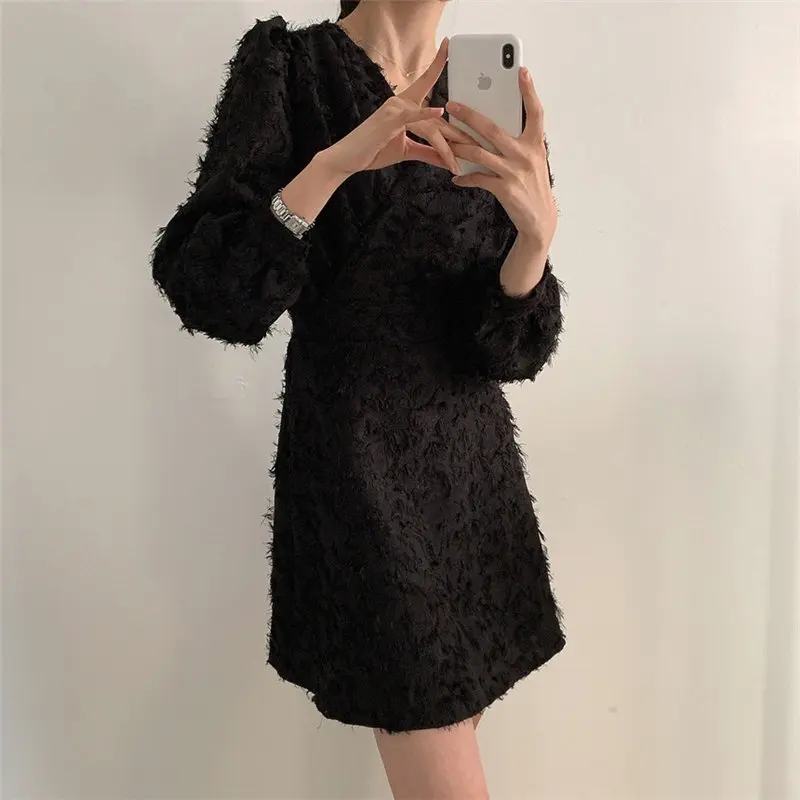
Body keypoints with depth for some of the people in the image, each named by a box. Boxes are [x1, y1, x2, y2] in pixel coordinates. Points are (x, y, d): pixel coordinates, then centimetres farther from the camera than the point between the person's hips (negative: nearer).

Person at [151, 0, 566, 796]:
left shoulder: (488, 98, 6)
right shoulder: (289, 64, -5)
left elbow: (511, 346, -3)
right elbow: (203, 286, -16)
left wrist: (538, 228, -23)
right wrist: (337, 163, -28)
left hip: (475, 462, 5)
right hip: (359, 468, -5)